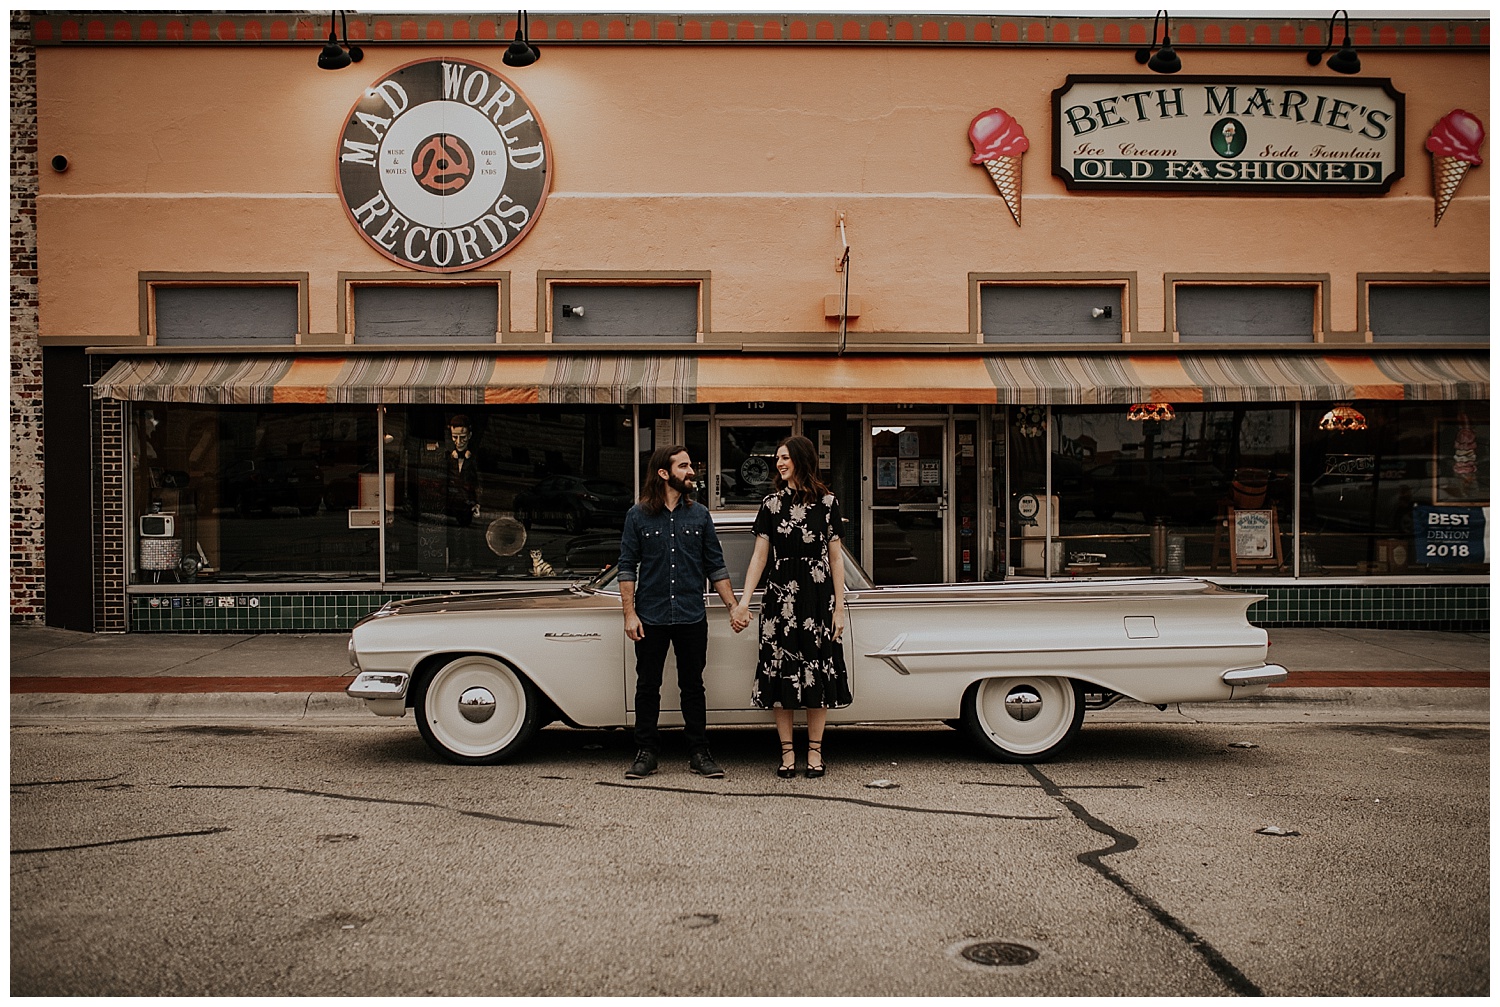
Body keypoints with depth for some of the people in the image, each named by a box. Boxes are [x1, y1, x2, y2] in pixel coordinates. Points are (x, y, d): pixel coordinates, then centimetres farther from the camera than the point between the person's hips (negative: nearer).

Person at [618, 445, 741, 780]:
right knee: (648, 686, 6)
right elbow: (627, 567, 0)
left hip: (692, 617, 1)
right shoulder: (638, 516, 0)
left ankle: (699, 753, 15)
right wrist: (629, 614, -7)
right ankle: (646, 753, 16)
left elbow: (716, 566, 8)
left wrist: (733, 606, 1)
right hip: (650, 617, -1)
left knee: (693, 686, 7)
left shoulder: (699, 514, 5)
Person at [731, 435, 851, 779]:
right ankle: (787, 753, 10)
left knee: (818, 671, 2)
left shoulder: (827, 502, 1)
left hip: (818, 597, -1)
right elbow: (759, 556, 3)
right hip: (780, 598, 1)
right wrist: (743, 602, -5)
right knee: (780, 672, 2)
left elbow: (836, 557, 2)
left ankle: (814, 751, 12)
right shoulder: (771, 504, 5)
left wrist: (839, 608, -2)